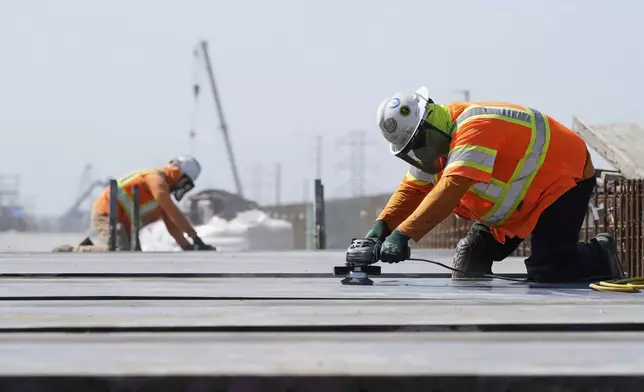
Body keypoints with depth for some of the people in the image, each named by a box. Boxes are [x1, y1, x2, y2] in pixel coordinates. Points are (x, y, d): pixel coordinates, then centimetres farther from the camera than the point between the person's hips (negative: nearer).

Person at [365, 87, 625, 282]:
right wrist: (382, 225, -18)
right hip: (523, 190, 10)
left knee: (548, 270, -15)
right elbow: (413, 188, 0)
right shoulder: (436, 139, -2)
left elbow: (451, 189, -44)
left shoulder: (474, 128, -34)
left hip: (564, 178, -10)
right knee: (472, 254, 2)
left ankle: (601, 257, 8)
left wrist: (404, 234, -49)